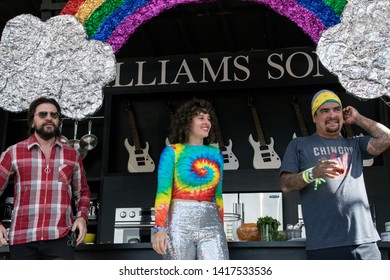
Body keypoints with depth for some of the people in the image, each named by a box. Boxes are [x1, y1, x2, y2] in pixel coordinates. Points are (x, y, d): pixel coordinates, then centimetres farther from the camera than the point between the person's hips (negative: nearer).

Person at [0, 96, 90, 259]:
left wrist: (82, 216, 5)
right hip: (22, 237, 0)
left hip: (59, 237, 0)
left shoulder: (72, 155, 13)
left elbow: (82, 192, 23)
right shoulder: (14, 153, 7)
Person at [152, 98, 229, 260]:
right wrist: (160, 228, -19)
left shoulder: (215, 154, 15)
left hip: (210, 225, 3)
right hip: (180, 224, -3)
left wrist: (220, 231, 17)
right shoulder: (172, 152, 3)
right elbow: (163, 191, -7)